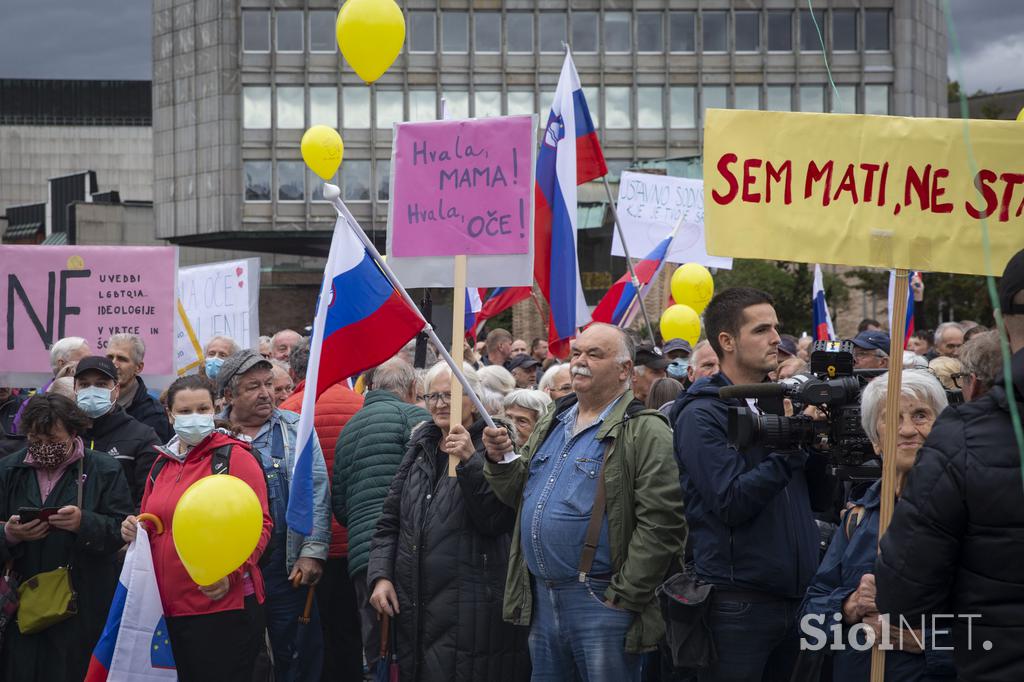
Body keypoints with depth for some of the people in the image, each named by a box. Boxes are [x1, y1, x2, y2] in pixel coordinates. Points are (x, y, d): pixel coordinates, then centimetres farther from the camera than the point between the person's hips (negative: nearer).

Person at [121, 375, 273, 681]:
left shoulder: (235, 457, -5)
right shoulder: (162, 464, 14)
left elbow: (259, 525, -11)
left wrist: (231, 573, -25)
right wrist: (134, 530, 3)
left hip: (223, 606, -6)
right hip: (169, 608, 6)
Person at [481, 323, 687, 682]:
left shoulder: (646, 433, -12)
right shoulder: (552, 422, 14)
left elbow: (661, 525, -18)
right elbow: (520, 494, 21)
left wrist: (623, 598, -17)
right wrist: (501, 461, 0)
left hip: (602, 602, -7)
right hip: (541, 598, 7)